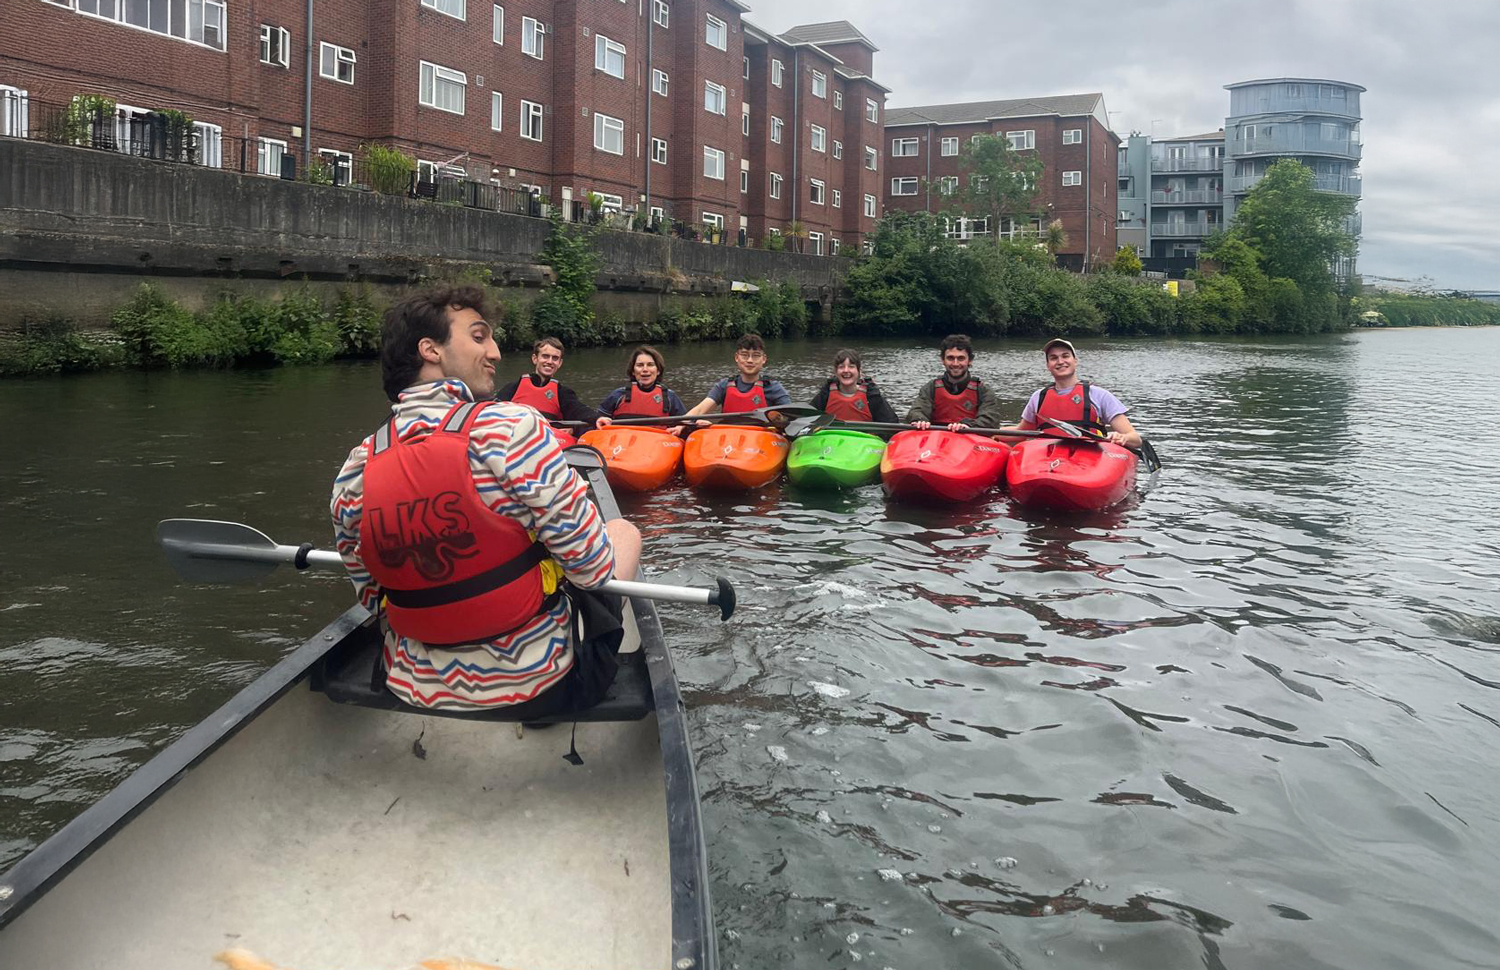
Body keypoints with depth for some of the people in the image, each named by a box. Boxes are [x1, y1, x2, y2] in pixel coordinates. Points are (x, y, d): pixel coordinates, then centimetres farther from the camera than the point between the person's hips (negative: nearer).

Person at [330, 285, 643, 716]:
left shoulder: (354, 470, -6)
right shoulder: (511, 429, -21)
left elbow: (374, 599, 5)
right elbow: (594, 568, -19)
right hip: (538, 683, -5)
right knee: (623, 531, 21)